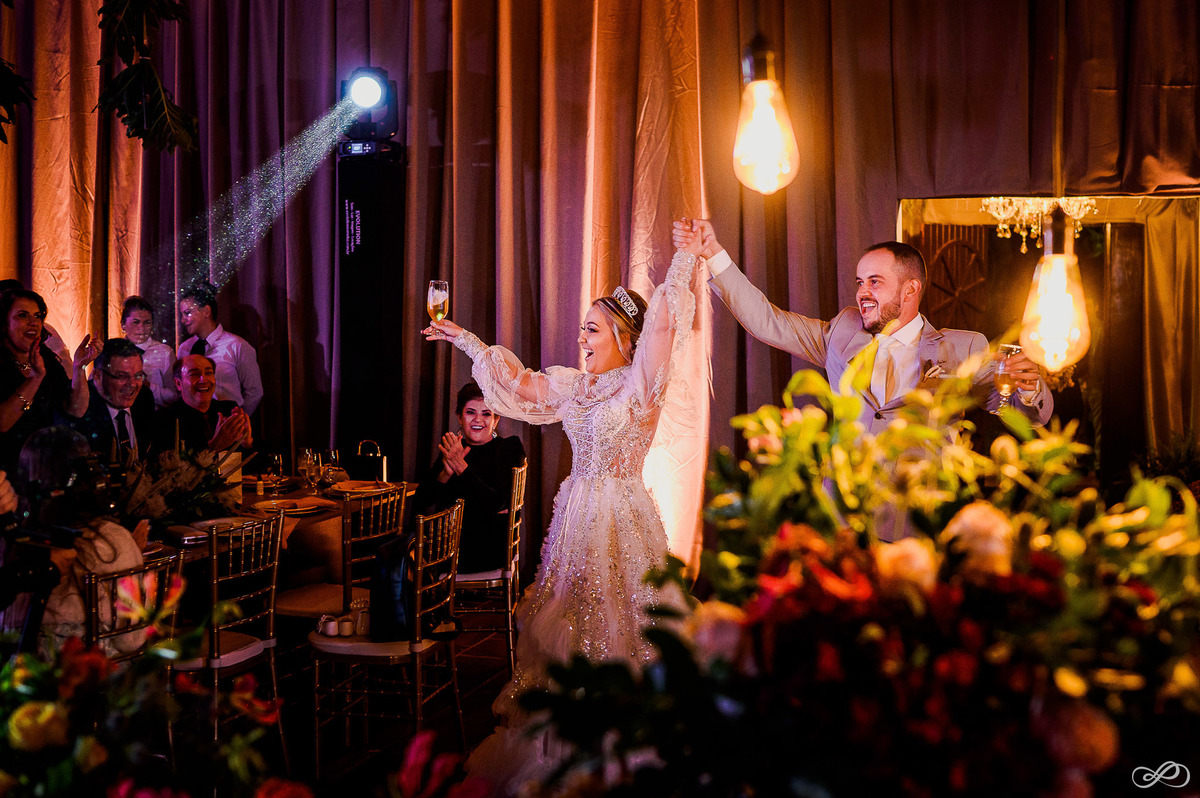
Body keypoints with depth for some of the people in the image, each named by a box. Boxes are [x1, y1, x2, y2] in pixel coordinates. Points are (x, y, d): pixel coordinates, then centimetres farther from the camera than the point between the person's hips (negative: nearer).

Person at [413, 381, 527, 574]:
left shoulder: (510, 448, 1)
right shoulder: (451, 450, 14)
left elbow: (496, 504, -15)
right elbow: (419, 503, 2)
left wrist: (461, 466, -20)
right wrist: (446, 473, -15)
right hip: (448, 538, 5)